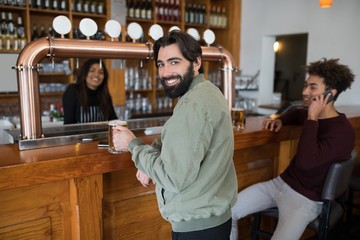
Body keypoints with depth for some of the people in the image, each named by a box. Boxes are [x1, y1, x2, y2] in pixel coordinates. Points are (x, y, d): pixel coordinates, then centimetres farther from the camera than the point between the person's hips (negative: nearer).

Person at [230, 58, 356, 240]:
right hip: (281, 183, 8)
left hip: (305, 199, -7)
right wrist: (280, 120, 13)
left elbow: (305, 162, -33)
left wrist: (312, 119, -26)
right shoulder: (312, 115, 7)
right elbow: (298, 114, 34)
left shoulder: (343, 131, -19)